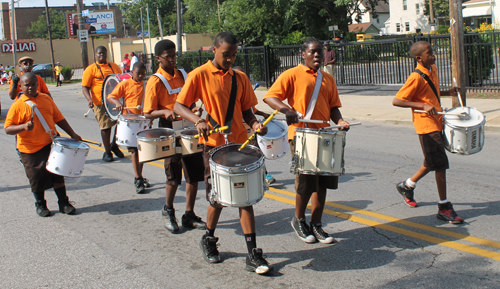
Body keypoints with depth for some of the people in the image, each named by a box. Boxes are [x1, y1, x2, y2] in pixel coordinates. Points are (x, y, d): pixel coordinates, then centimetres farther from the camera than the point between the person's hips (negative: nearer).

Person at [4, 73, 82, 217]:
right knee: (38, 178, 5)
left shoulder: (46, 99, 5)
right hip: (30, 148, -3)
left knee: (57, 174, 5)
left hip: (52, 144, 3)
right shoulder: (18, 105, -7)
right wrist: (24, 127, -28)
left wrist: (72, 134, 7)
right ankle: (40, 204, 27)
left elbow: (59, 118, 11)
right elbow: (8, 128, -10)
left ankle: (63, 202, 19)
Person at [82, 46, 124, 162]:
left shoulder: (114, 66, 14)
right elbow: (85, 87, -3)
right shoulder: (91, 69, 0)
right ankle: (107, 152, 14)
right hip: (101, 103, -4)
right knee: (105, 126, -1)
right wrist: (89, 99, -20)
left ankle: (114, 145, 29)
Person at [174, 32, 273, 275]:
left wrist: (254, 123, -9)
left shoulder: (240, 78, 9)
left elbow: (245, 109, 13)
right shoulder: (199, 75, -4)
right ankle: (208, 240, 33)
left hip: (240, 145, 3)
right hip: (214, 145, -3)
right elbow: (179, 106, -6)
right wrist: (198, 120, -25)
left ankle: (253, 254, 4)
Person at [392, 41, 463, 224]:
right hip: (426, 124, -9)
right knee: (440, 164, -6)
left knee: (432, 162, 18)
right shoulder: (416, 78, -18)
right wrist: (423, 105, -26)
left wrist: (448, 92, 7)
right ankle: (444, 207, 3)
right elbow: (396, 101, -20)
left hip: (437, 122, 9)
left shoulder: (433, 70, 9)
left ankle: (407, 185, 37)